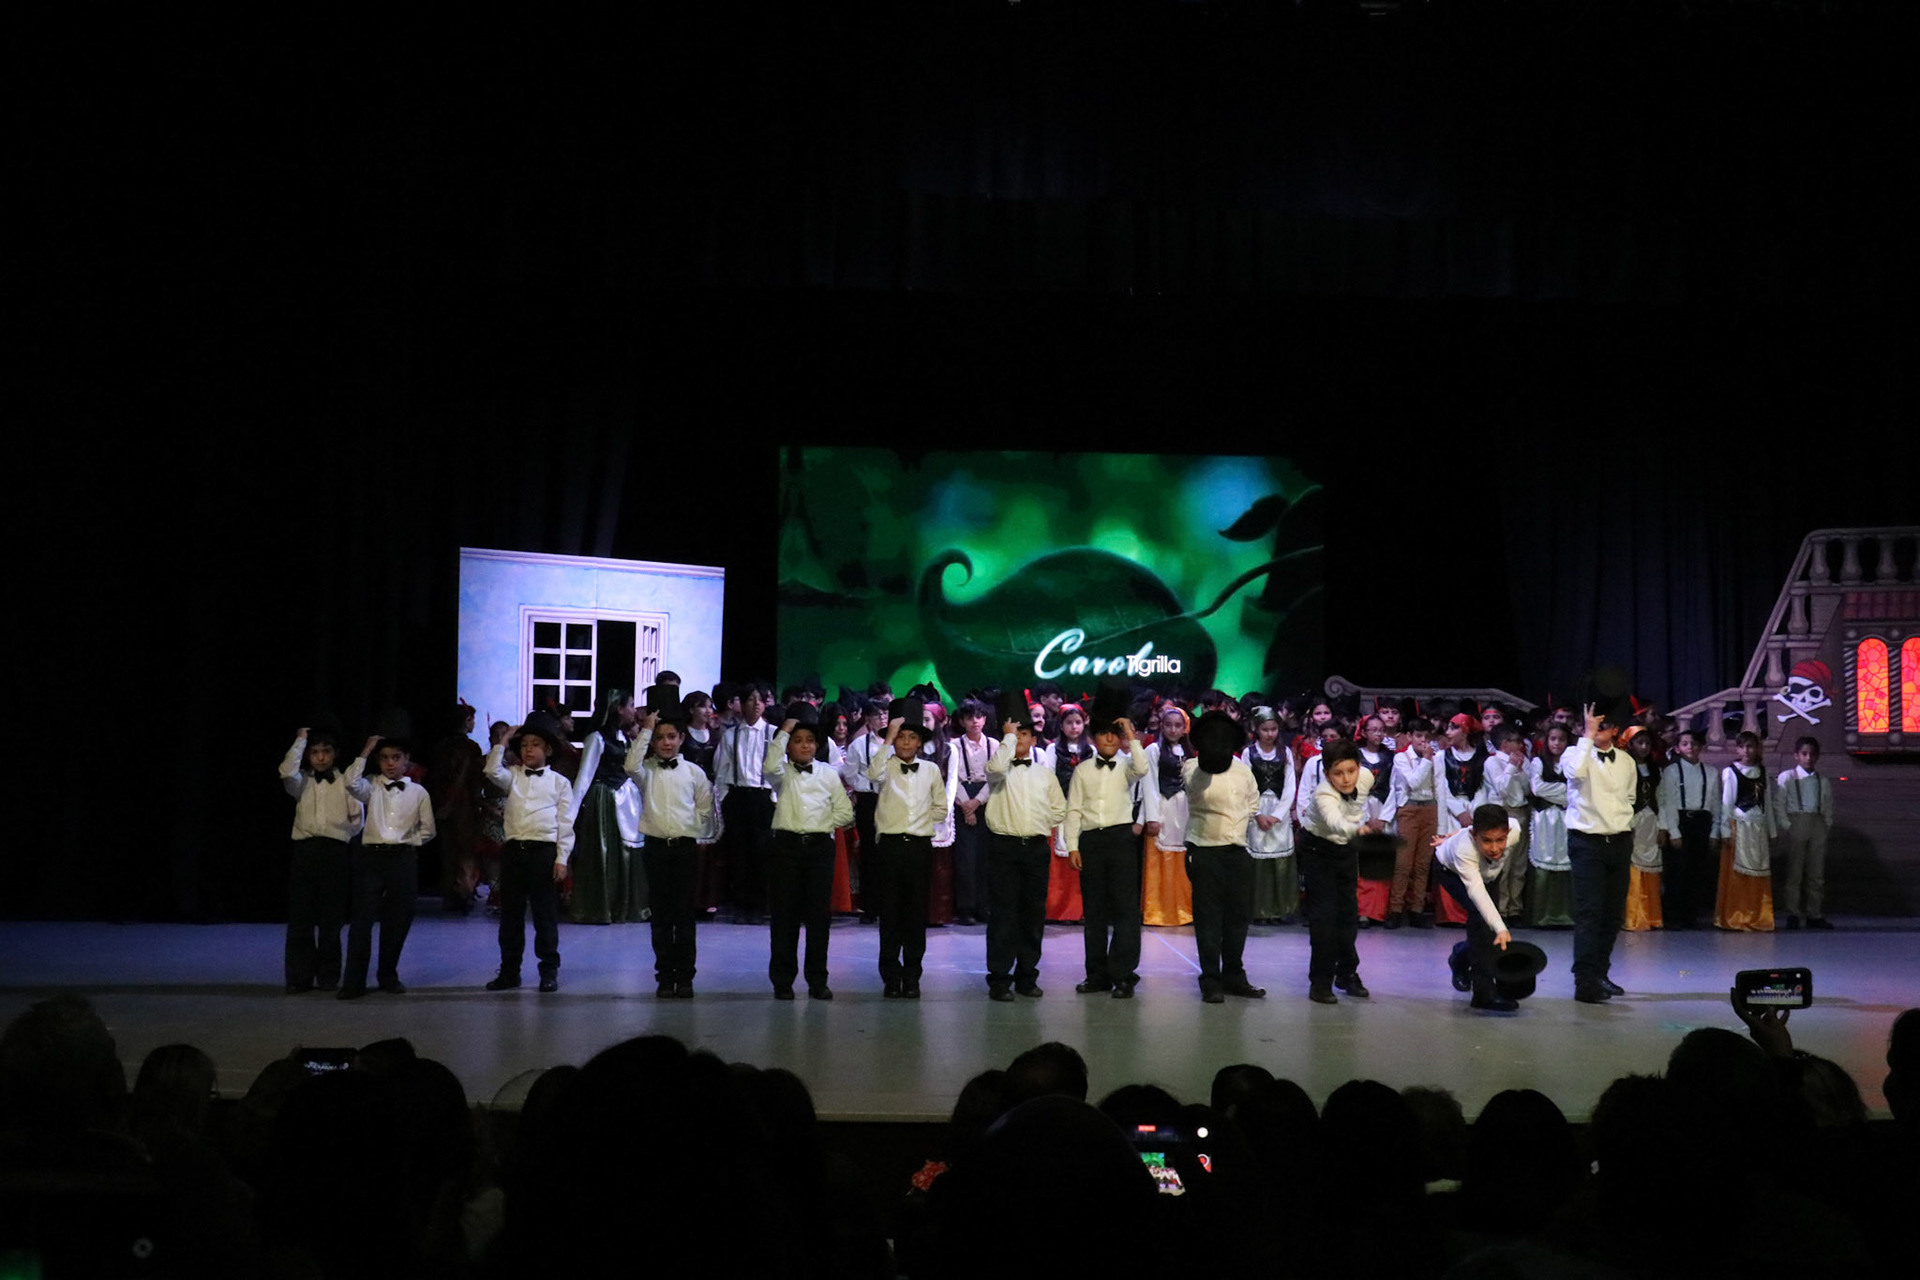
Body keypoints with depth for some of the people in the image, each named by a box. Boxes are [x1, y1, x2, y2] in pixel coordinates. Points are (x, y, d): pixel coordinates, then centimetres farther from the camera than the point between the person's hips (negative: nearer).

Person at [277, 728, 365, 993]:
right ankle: (299, 977, 2)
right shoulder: (302, 781, 14)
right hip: (305, 849, 1)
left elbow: (357, 821, 12)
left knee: (331, 918, 1)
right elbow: (287, 772, -9)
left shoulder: (346, 781, 13)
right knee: (300, 916, -2)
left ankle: (328, 976, 9)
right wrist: (300, 740, -2)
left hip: (335, 851, -1)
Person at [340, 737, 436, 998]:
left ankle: (388, 976, 19)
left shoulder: (418, 792, 8)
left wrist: (407, 842, 3)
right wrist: (367, 750, -9)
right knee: (363, 918, -6)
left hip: (404, 858, 1)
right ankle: (354, 981, -4)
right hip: (371, 856, -1)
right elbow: (352, 783, -17)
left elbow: (427, 830, 13)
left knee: (398, 920, 6)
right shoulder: (371, 787, 5)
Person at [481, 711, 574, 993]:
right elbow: (491, 772, -9)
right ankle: (509, 971, 16)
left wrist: (561, 859, -5)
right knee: (510, 914, 8)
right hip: (513, 850, 3)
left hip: (544, 852, -3)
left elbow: (565, 824, 1)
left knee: (545, 914, 1)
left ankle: (549, 971, 9)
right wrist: (501, 744, -5)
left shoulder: (559, 782, 4)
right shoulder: (513, 776, 12)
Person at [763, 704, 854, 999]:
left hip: (820, 845, 1)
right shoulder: (783, 773, 6)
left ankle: (817, 980, 9)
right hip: (787, 844, -1)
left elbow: (845, 812, 8)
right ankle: (783, 980, 7)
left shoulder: (828, 773, 10)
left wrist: (822, 826, -3)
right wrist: (784, 732, -14)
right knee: (785, 914, 1)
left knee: (819, 914, 2)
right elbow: (769, 767, -19)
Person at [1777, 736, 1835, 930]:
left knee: (1817, 872, 4)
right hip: (1796, 824, -3)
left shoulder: (1823, 782, 12)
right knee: (1794, 871, -5)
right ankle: (1792, 914, -2)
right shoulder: (1786, 778, 3)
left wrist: (1826, 825, 3)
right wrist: (1787, 826, -9)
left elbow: (1828, 807, 16)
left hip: (1818, 825, 3)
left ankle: (1815, 915, 8)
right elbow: (1779, 805, -1)